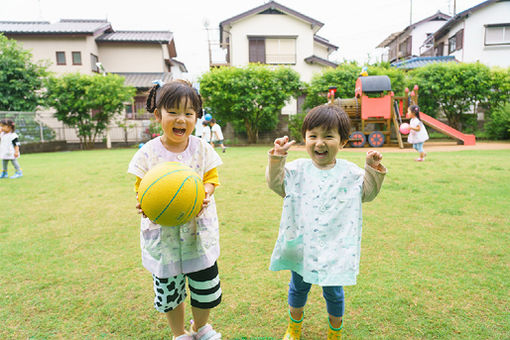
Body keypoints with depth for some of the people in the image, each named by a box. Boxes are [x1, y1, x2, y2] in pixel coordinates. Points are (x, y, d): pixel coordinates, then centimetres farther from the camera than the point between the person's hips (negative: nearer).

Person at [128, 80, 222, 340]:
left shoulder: (202, 148, -5)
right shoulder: (148, 153, -8)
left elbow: (210, 178, 1)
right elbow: (141, 186, -1)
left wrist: (206, 192, -20)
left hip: (199, 230, 1)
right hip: (162, 233, 0)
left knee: (206, 285, 13)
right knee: (168, 290, 16)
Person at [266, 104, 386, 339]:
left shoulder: (349, 172, -5)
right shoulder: (297, 169, -5)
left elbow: (367, 193, 0)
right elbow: (275, 183, -9)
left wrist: (373, 170, -15)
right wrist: (277, 158, -22)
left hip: (334, 247, -1)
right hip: (301, 243, 1)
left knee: (333, 293, 17)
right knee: (298, 288, 22)